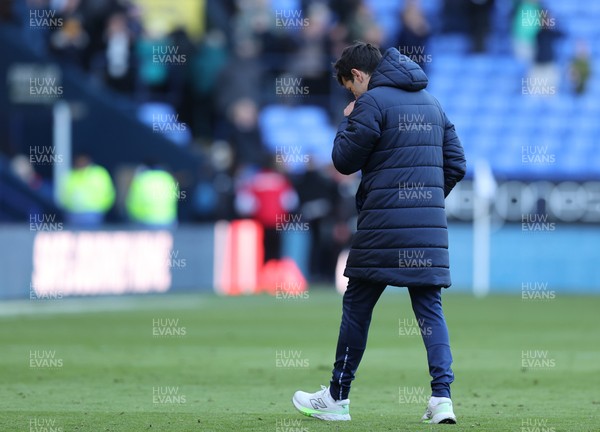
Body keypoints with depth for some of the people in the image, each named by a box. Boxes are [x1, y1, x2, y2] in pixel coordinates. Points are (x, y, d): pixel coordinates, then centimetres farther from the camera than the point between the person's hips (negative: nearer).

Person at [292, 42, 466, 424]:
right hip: (430, 225, 6)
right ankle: (442, 397, -9)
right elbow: (455, 164, 15)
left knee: (357, 306, 4)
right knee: (430, 308, 4)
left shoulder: (372, 102, -6)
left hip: (384, 223, -5)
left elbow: (345, 161, -4)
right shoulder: (431, 103, 15)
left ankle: (337, 398, 10)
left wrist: (347, 122, 12)